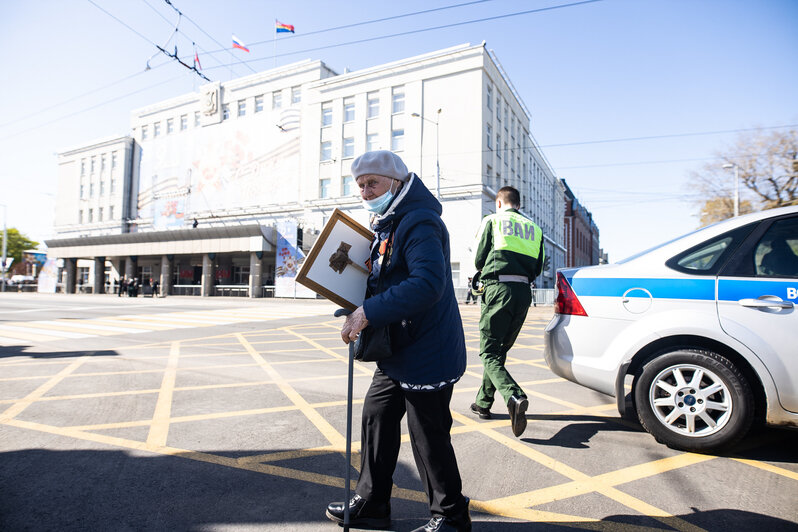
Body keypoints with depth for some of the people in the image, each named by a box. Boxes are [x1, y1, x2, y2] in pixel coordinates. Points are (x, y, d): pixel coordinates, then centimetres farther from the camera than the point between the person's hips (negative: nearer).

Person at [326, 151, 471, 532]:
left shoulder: (419, 222, -18)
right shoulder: (386, 225, 15)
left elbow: (427, 283, -33)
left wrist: (369, 312, -33)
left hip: (427, 353, -10)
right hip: (398, 351, 10)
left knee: (429, 436, 3)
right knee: (376, 418, 16)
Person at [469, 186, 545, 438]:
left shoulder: (492, 220, 5)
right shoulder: (534, 228, 18)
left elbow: (479, 259, 3)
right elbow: (538, 268, 16)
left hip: (498, 288, -5)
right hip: (524, 292, 5)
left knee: (489, 352, -4)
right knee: (499, 350, 16)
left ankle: (514, 397, -27)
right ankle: (483, 403, 23)